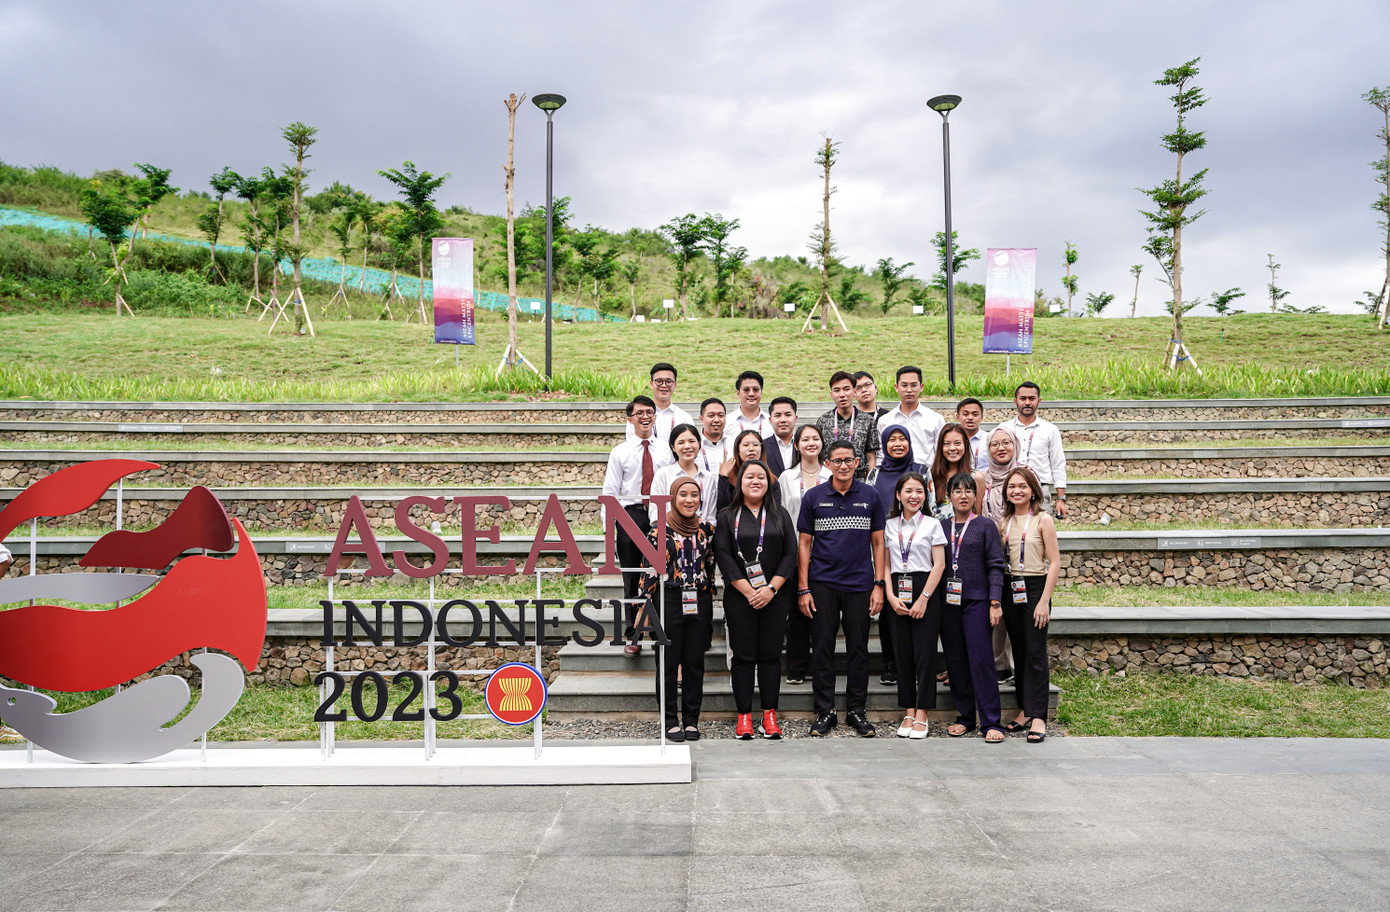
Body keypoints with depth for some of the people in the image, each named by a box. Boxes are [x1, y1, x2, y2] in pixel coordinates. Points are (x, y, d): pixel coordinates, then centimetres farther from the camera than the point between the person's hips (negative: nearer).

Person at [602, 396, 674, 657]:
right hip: (631, 515, -1)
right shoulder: (620, 453, 4)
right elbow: (610, 493, 2)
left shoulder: (666, 450, 9)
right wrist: (609, 530, -5)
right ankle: (633, 636, 13)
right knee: (632, 578, 4)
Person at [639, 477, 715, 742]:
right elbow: (650, 570, -3)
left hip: (699, 604, 3)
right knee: (668, 662, 3)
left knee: (695, 662, 8)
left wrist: (710, 603, 11)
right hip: (669, 602, -3)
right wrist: (648, 607, -7)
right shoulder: (659, 530, -3)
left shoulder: (706, 529, 7)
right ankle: (669, 720, 14)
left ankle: (691, 719, 19)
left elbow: (711, 567, 13)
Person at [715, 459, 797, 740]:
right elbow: (724, 557, -3)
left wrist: (771, 588, -9)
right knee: (743, 656, 1)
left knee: (771, 655, 4)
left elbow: (791, 553, 2)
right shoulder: (727, 516, 5)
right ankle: (744, 716, 9)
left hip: (775, 597, 1)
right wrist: (748, 591, -11)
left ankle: (769, 715, 12)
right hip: (739, 598, -1)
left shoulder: (780, 515, 9)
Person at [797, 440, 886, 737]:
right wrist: (803, 589, -2)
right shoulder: (813, 497, 3)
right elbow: (804, 544, 4)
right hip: (822, 584, 0)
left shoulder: (870, 496, 5)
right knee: (822, 648, 3)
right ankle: (824, 712, 14)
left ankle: (856, 710, 18)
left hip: (860, 584, 1)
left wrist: (879, 585, 0)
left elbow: (878, 543, 7)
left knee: (858, 648, 6)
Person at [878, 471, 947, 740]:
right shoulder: (889, 526, 9)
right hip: (897, 593, 3)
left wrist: (923, 599, -11)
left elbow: (939, 564, -3)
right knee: (903, 653, 5)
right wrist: (891, 596, -5)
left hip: (926, 591, -3)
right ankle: (908, 713, 12)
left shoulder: (932, 524, 2)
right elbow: (885, 564, 8)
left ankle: (921, 716, 2)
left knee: (924, 652, -5)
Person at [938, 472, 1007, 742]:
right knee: (955, 661, 7)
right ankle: (965, 716, 18)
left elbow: (995, 566, -1)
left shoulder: (986, 526, 3)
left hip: (976, 600, -3)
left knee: (981, 659, -7)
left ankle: (991, 722, -1)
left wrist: (995, 602, -9)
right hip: (948, 601, 3)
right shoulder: (941, 527, 11)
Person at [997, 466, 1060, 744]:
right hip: (1009, 589, 5)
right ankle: (1024, 711, 18)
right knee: (1018, 652, 10)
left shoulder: (1043, 520, -4)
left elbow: (1054, 562, -8)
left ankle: (1038, 718, -1)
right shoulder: (1003, 522, 10)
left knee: (1036, 653, -5)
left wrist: (1044, 600, -13)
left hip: (1035, 588, -5)